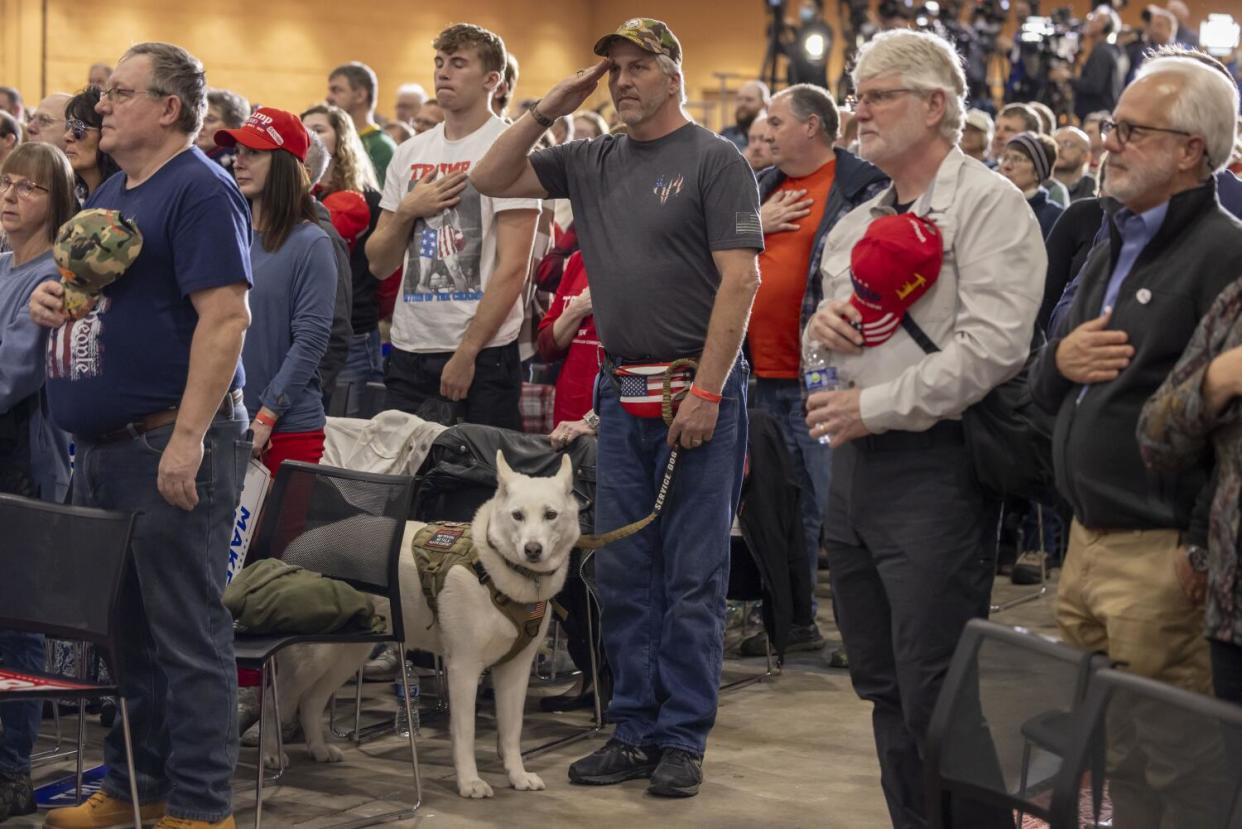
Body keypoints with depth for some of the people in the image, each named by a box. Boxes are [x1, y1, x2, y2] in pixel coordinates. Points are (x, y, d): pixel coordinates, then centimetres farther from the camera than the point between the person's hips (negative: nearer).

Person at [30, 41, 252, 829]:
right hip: (102, 443, 9)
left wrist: (188, 436, -24)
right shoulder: (109, 193, 16)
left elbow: (226, 317, -20)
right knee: (120, 625, 16)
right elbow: (83, 289, 28)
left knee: (185, 632, -4)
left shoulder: (200, 191, -12)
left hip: (171, 443, -9)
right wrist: (49, 296, 3)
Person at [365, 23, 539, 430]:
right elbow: (379, 264, 15)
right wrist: (407, 211, -4)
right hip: (409, 349, 5)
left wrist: (466, 352, -15)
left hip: (482, 352, -5)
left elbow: (513, 266, -11)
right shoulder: (411, 152, 13)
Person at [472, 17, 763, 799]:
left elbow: (740, 280, -12)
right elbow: (491, 179, 13)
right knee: (624, 572, 9)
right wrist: (546, 111, 2)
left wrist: (706, 392, -17)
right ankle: (635, 733, 18)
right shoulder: (591, 161, 11)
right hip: (620, 390, 6)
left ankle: (682, 739, 8)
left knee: (693, 575, 0)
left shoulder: (716, 161, -6)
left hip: (698, 390, -6)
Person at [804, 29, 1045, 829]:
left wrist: (875, 407, -16)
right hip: (855, 462, 9)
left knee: (936, 699, -8)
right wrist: (823, 322, 4)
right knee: (883, 686, 14)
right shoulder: (859, 222, 16)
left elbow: (993, 348, -20)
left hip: (935, 467, -8)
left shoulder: (988, 204, -10)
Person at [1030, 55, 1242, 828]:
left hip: (1159, 555, -9)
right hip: (1088, 541, 9)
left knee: (1162, 763, -3)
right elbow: (1044, 389, 22)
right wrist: (1059, 359, -1)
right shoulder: (1113, 246, 17)